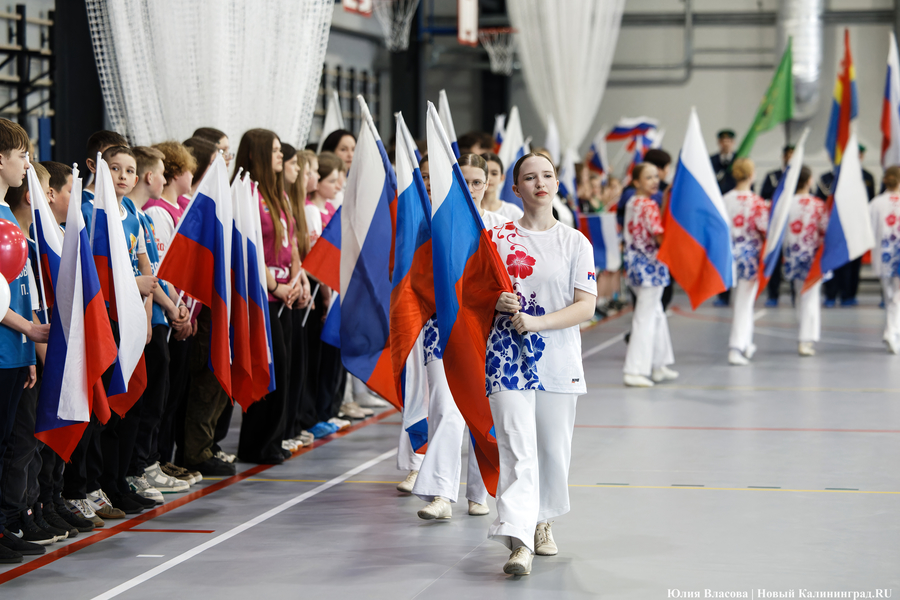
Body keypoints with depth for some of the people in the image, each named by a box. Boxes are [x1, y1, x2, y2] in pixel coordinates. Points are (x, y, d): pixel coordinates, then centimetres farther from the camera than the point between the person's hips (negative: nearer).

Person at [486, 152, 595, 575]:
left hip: (558, 360, 1)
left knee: (554, 451, 8)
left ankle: (541, 522, 32)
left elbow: (586, 306, -4)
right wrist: (496, 302, -9)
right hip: (507, 357, -1)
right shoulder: (496, 238, 5)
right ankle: (520, 542, -19)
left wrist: (535, 321, -17)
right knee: (518, 450, -12)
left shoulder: (575, 243, 3)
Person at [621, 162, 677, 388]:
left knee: (656, 314, 20)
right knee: (646, 317, -5)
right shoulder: (649, 206, -17)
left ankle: (659, 365, 27)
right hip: (650, 263, -9)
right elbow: (660, 237, -22)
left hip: (635, 260, 9)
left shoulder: (631, 203, 10)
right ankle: (635, 371, -6)